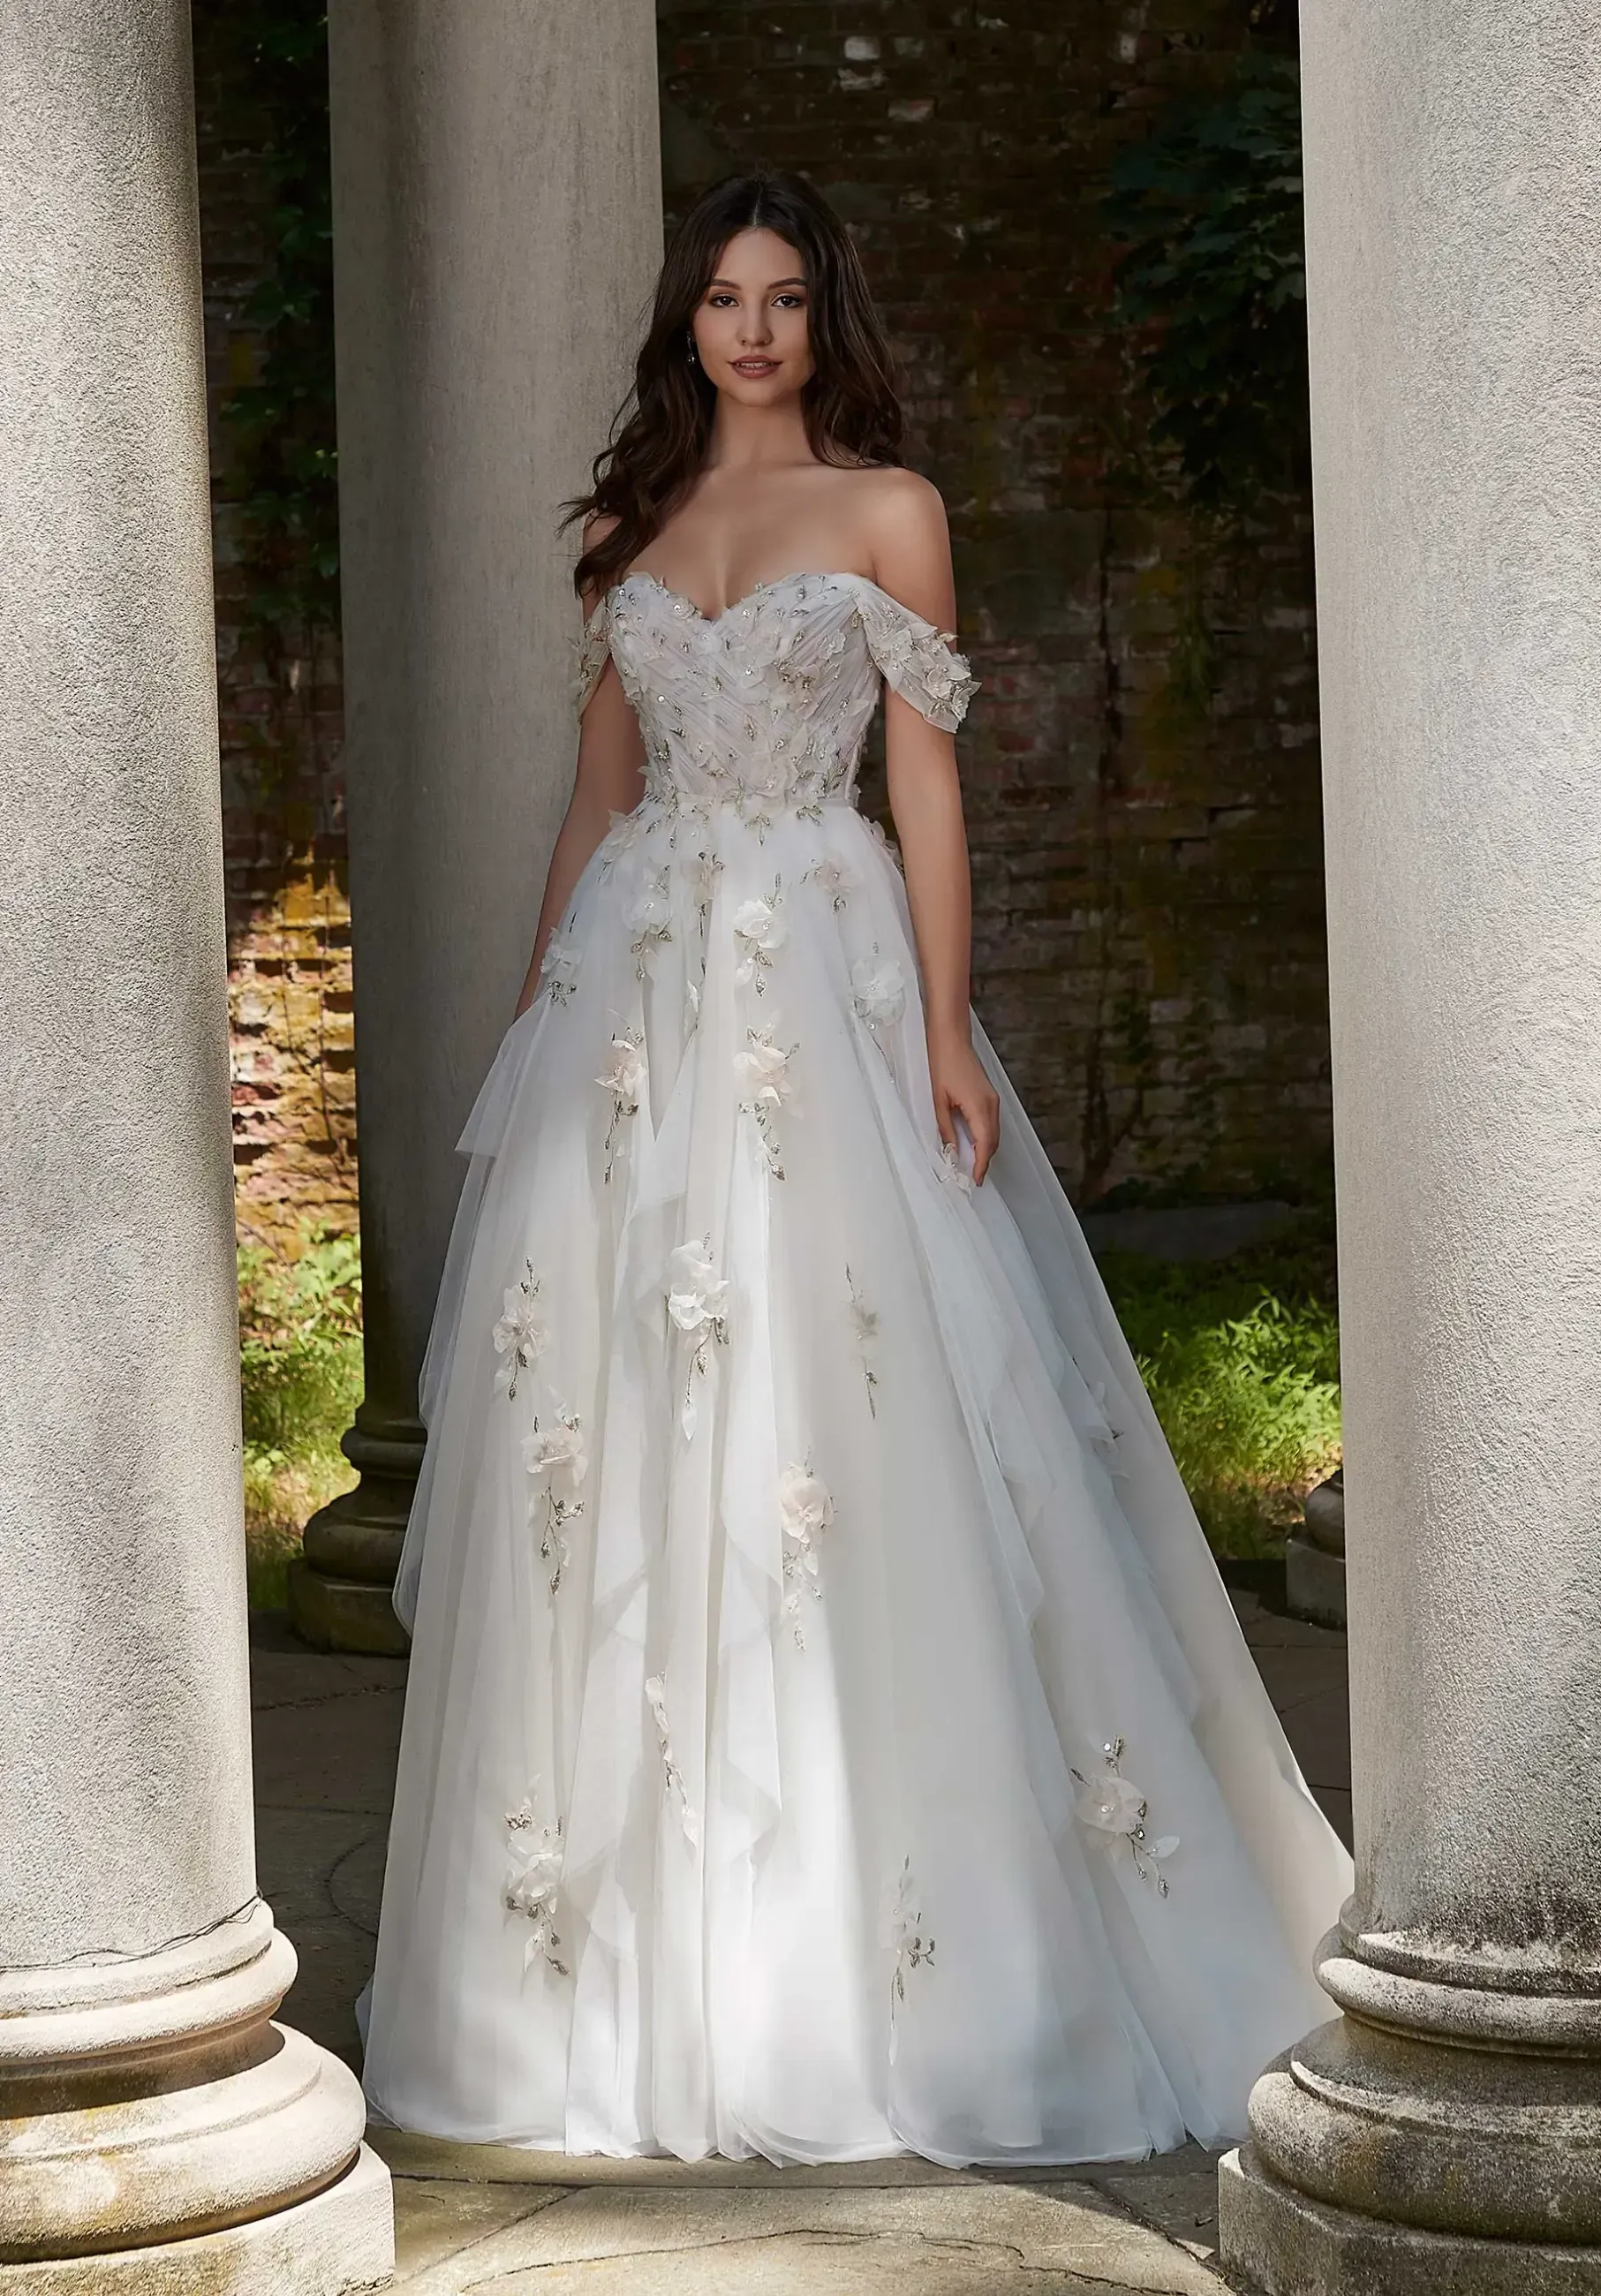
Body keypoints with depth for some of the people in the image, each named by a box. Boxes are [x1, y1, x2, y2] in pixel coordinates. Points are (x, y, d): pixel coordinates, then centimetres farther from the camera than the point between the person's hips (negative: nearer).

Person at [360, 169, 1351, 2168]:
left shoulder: (887, 509, 5)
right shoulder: (631, 530, 15)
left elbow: (927, 781, -1)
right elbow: (598, 798, 17)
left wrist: (947, 1028, -10)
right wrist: (535, 1023, 11)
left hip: (822, 977, -3)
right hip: (636, 989, 4)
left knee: (841, 1388, -9)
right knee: (618, 1426, 0)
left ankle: (866, 1951, 1)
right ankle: (645, 1953, 10)